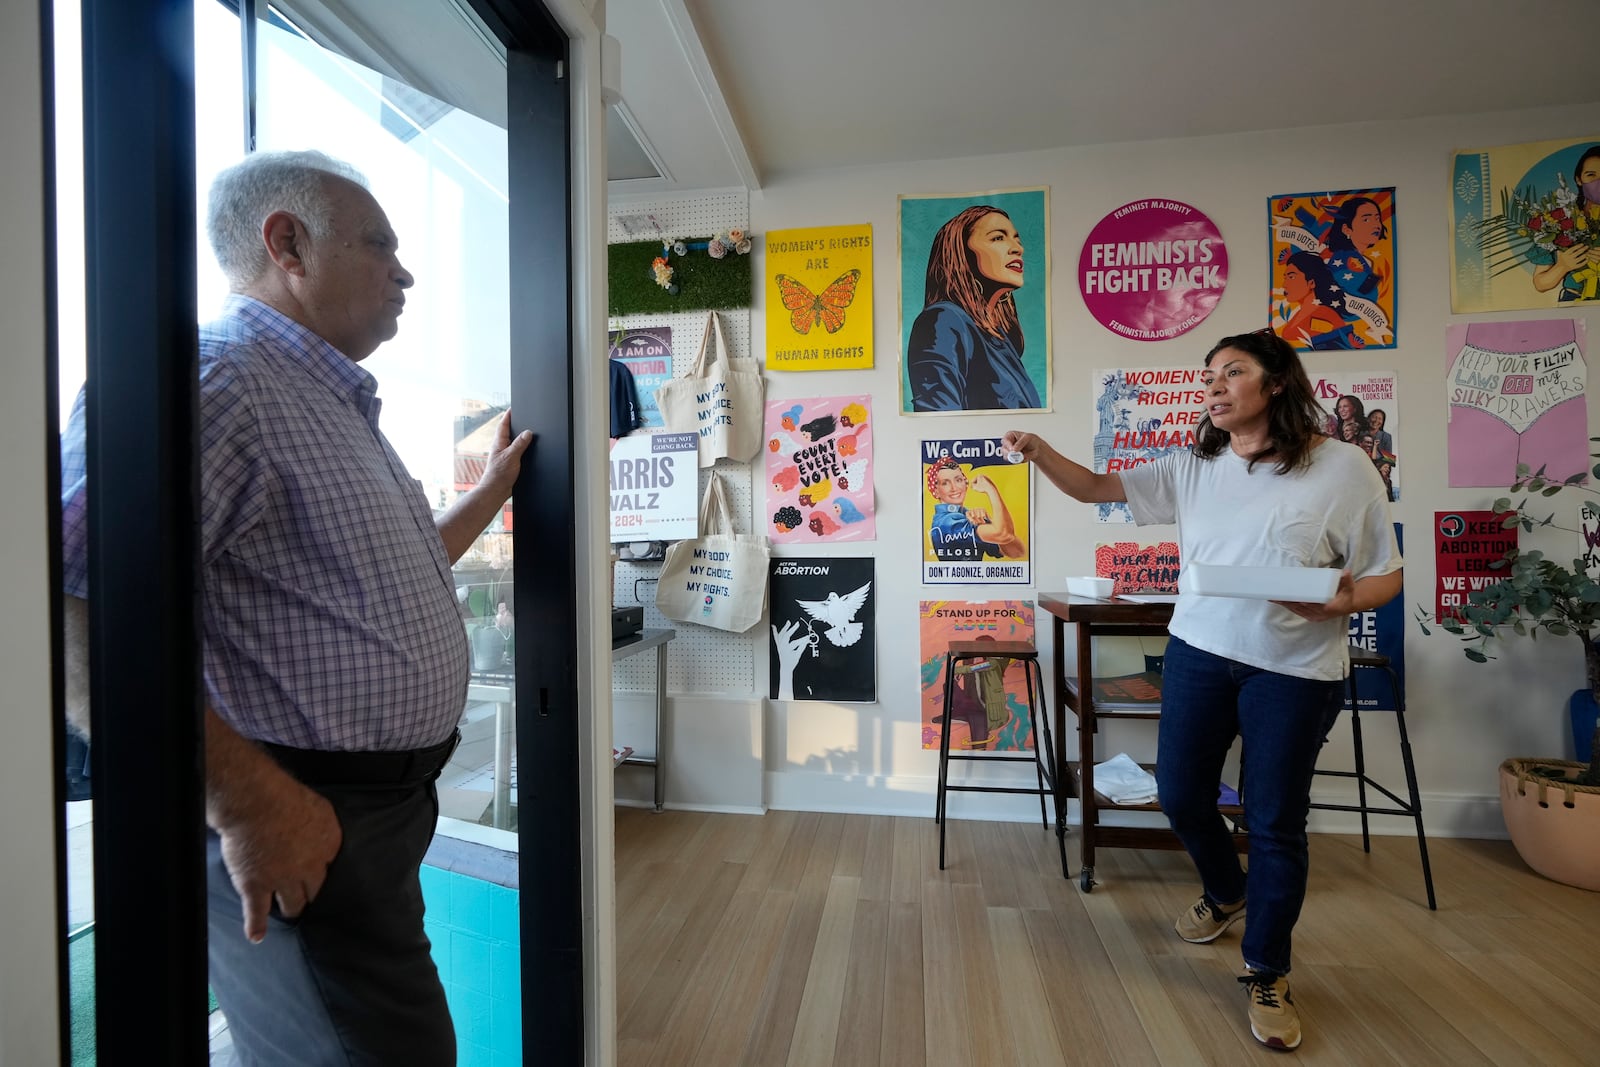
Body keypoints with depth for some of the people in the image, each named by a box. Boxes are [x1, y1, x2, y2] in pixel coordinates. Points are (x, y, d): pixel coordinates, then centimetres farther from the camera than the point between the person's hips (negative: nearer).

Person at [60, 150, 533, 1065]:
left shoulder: (336, 406, 14)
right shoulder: (215, 374, -17)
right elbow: (74, 606, -29)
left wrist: (495, 485, 26)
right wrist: (247, 804, -25)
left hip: (393, 806, 10)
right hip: (299, 824, -9)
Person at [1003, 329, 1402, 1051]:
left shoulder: (1343, 468, -7)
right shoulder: (1192, 469, 4)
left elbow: (1385, 575, -2)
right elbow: (1094, 487, 3)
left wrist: (1342, 603, -24)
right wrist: (1039, 451, -14)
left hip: (1295, 671, -3)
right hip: (1198, 651, 4)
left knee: (1275, 821, 6)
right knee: (1179, 794, 12)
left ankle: (1267, 974, 30)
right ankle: (1226, 893, 45)